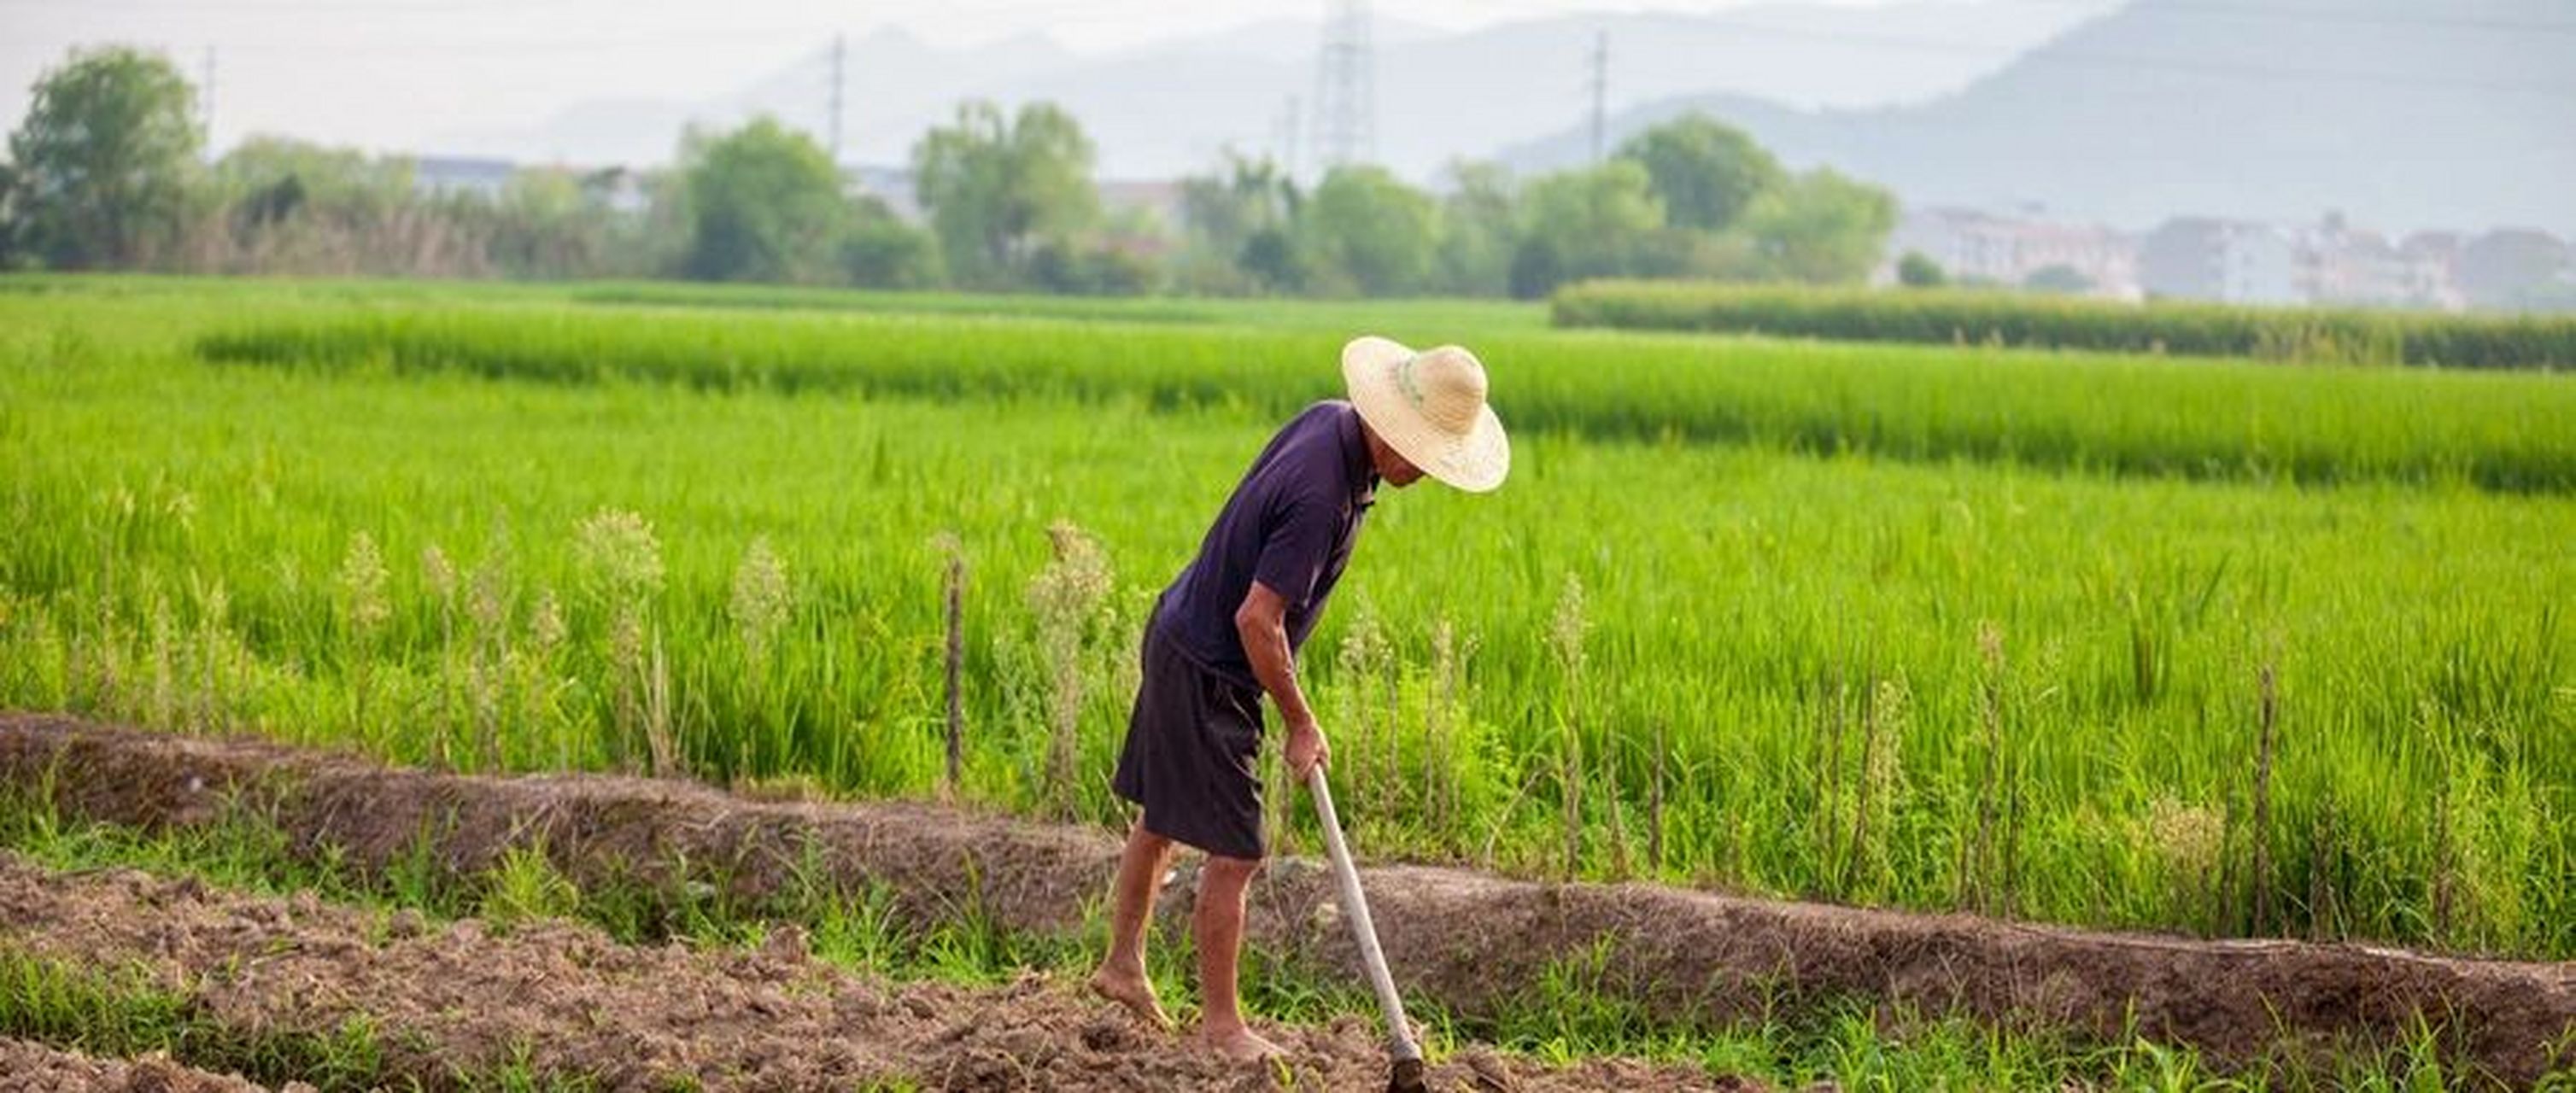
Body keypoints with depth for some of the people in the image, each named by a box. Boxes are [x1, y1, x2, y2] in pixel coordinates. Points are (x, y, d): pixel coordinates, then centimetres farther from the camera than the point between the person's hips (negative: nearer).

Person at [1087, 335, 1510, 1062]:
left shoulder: (1329, 420, -3)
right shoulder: (1322, 496, -32)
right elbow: (1257, 618, -30)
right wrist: (1300, 723, -18)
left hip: (1181, 636, 10)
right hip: (1209, 672, -10)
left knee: (1163, 818, 22)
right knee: (1233, 853, -4)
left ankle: (1123, 964, 37)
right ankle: (1221, 1023, 5)